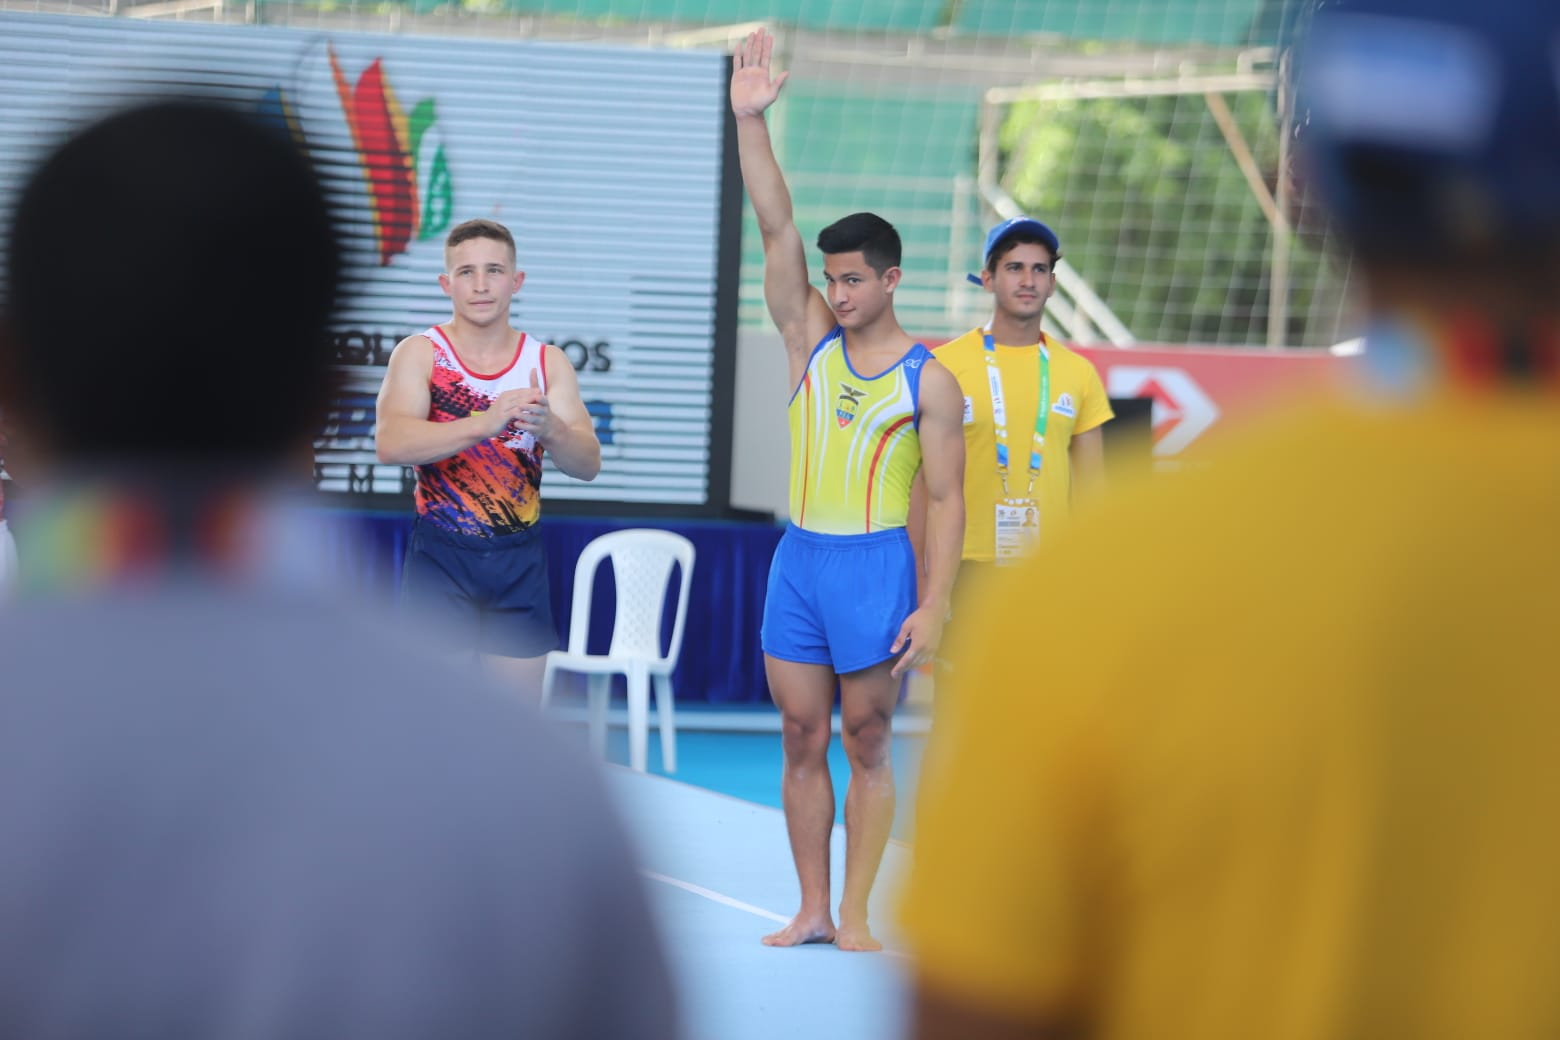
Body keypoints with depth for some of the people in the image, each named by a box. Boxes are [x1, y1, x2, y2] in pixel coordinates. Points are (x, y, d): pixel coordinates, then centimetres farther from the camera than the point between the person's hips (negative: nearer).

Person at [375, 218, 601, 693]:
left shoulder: (548, 363, 1)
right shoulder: (420, 354, -6)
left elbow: (588, 464, -8)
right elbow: (390, 443, -24)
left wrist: (548, 428, -31)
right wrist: (486, 424, -38)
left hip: (520, 560, 3)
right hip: (441, 553, -3)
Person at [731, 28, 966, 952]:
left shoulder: (928, 380, -4)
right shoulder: (811, 338, 6)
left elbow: (946, 499, -5)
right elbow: (778, 227, -3)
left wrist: (934, 607, -14)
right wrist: (751, 122, -13)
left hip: (877, 563, -4)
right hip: (799, 556, 4)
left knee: (868, 746, 1)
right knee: (803, 740, 6)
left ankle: (856, 919, 6)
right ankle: (812, 912, 13)